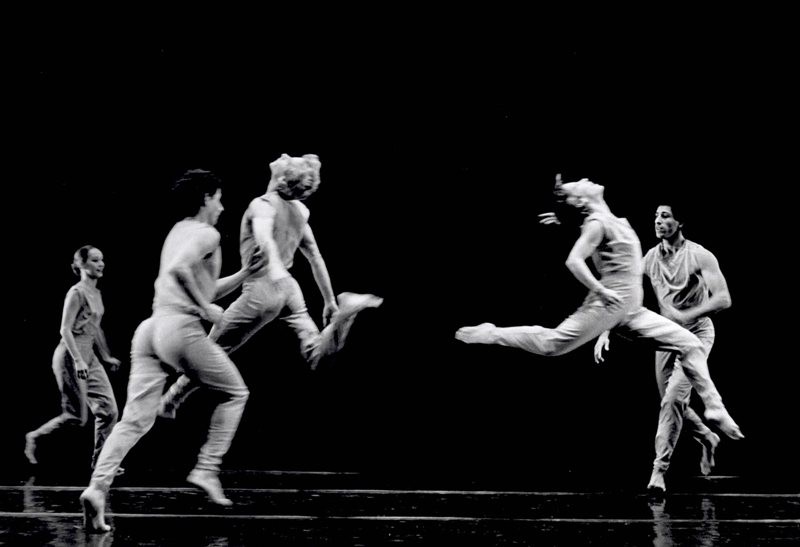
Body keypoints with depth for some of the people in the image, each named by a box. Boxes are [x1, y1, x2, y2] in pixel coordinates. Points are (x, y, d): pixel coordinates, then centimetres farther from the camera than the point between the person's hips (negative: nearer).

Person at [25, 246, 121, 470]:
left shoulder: (96, 293, 13)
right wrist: (78, 360, -24)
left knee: (109, 409, 0)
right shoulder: (77, 293, -12)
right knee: (77, 416, -6)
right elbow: (65, 330, -17)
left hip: (89, 357, 8)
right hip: (71, 357, -8)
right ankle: (34, 437, 14)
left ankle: (100, 461, 7)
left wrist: (106, 356, 21)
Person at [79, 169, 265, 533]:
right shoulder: (206, 234, -1)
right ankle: (207, 469, 6)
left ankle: (97, 487, -16)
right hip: (181, 328, -8)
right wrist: (205, 308, -12)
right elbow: (180, 268, -21)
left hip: (151, 327, 8)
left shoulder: (178, 231, 27)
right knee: (234, 393, 13)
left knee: (135, 419, 0)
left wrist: (245, 272, 30)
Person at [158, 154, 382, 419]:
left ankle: (171, 401, 10)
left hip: (262, 287, -6)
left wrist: (275, 267, -46)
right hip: (288, 286, 6)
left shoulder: (263, 204, -4)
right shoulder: (300, 211, 18)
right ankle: (343, 311, -25)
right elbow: (315, 258, 20)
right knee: (316, 354, -4)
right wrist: (329, 300, 24)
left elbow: (265, 237, -26)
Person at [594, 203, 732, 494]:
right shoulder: (650, 259, -1)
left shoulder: (700, 256, -16)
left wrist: (684, 316, -35)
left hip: (696, 333, -6)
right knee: (673, 403, 13)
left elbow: (723, 299, -24)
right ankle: (707, 439, 42)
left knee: (673, 398, -20)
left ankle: (659, 469, -16)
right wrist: (605, 331, -7)